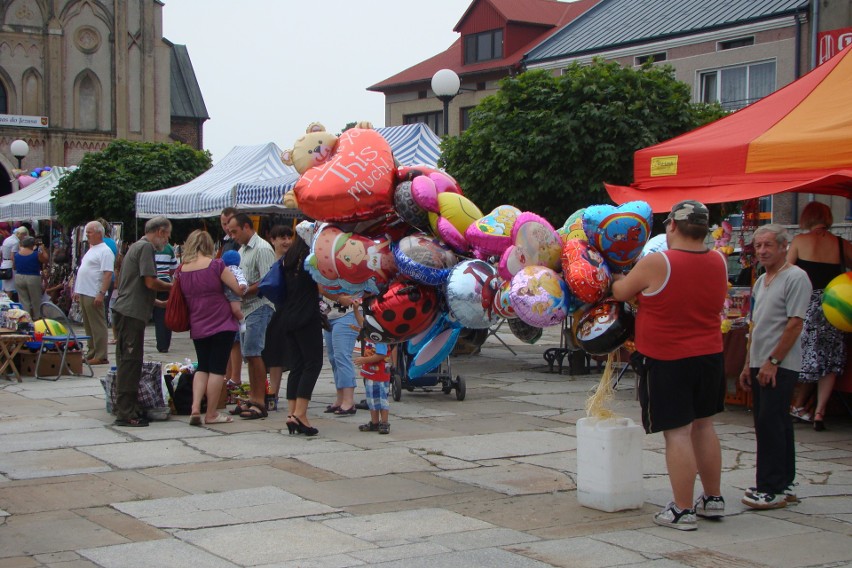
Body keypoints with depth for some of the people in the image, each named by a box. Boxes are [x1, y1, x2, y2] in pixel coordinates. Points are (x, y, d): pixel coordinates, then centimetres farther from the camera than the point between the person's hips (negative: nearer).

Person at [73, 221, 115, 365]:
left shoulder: (105, 251, -12)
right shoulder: (91, 249, 19)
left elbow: (108, 274, -20)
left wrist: (101, 294, -25)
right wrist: (78, 290, 22)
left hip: (94, 295, -10)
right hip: (84, 294, 10)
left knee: (97, 326, -7)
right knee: (89, 326, 13)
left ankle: (100, 356, -4)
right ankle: (92, 353, 20)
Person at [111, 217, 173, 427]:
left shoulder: (137, 246, 23)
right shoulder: (146, 247, -9)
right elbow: (150, 282, -16)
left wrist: (161, 302, 22)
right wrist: (173, 287, -1)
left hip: (127, 311, 10)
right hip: (131, 313, -10)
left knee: (129, 361, 12)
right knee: (130, 361, -8)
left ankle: (130, 409, 18)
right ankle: (125, 413, -6)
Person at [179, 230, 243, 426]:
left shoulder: (182, 269, 0)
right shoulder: (215, 265, -12)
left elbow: (183, 297, 11)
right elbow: (238, 289, -11)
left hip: (197, 327, 4)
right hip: (221, 324, -4)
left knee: (202, 367, 17)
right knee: (217, 368, 3)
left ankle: (195, 408, 2)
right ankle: (211, 414, 7)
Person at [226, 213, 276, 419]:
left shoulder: (262, 249, -11)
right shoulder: (242, 249, 19)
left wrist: (242, 293, -16)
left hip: (259, 307, -9)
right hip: (245, 307, 9)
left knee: (252, 352, -12)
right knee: (249, 354, 11)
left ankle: (259, 402, -8)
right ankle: (253, 399, 18)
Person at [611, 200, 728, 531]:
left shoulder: (656, 264, -17)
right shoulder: (719, 263, 1)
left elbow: (620, 293, -3)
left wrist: (618, 278, 20)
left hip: (667, 361, -6)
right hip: (710, 355, 6)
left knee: (678, 433, -2)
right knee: (703, 426, 18)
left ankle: (682, 511, 2)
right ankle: (713, 499, 28)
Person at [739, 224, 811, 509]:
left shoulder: (795, 277, -11)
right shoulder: (761, 281, 17)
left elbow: (794, 325, -17)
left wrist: (773, 361, -18)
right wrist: (748, 364, 18)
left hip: (780, 367, -9)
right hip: (761, 365, 9)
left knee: (771, 424, -10)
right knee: (771, 425, 12)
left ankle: (773, 488, -5)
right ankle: (783, 485, 19)